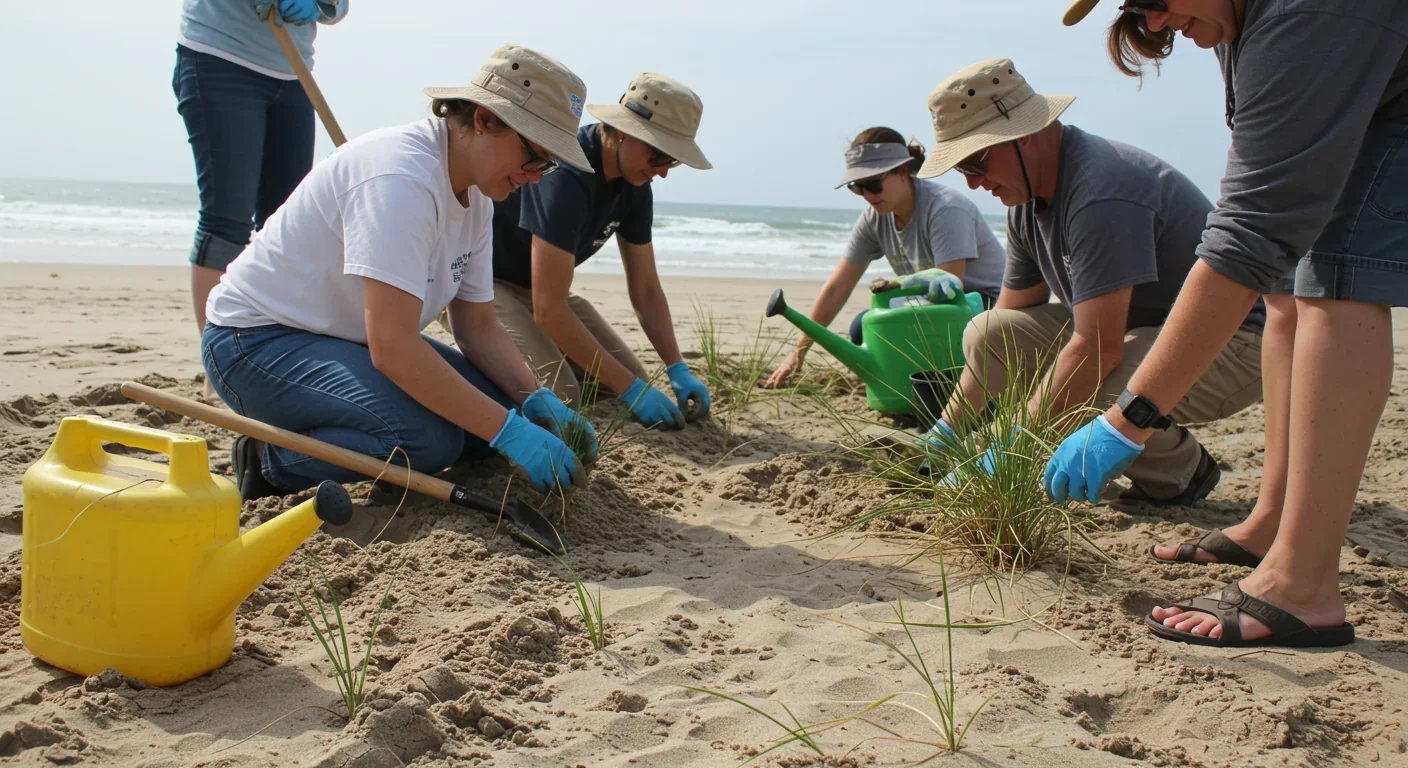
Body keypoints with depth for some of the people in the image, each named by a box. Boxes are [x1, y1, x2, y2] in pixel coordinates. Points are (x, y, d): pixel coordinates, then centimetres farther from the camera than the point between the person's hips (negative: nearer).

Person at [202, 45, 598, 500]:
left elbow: (477, 325, 7)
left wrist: (534, 399, -10)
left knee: (496, 411, -5)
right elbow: (391, 347, -35)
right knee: (429, 437, -31)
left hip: (351, 339, 9)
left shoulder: (476, 196, 2)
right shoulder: (400, 177, -28)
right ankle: (271, 460, -7)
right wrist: (509, 430, -32)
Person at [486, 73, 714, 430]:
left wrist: (678, 369, -10)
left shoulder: (634, 188, -5)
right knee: (558, 396, -27)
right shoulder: (565, 175, -32)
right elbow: (549, 309, -34)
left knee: (635, 380, 3)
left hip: (540, 288, 9)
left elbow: (646, 289, 4)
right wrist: (629, 388, -32)